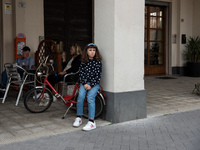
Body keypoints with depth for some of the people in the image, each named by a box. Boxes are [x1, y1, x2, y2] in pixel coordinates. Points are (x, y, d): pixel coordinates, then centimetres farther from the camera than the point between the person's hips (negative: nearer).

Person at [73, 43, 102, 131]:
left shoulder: (98, 62, 0)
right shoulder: (84, 62, 8)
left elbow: (98, 76, -5)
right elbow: (81, 73, 5)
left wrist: (91, 85, -12)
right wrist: (84, 84, -8)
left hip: (94, 83, -2)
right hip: (84, 83, 2)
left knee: (90, 98, -24)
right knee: (80, 96, -22)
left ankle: (91, 122, -22)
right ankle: (78, 118, -5)